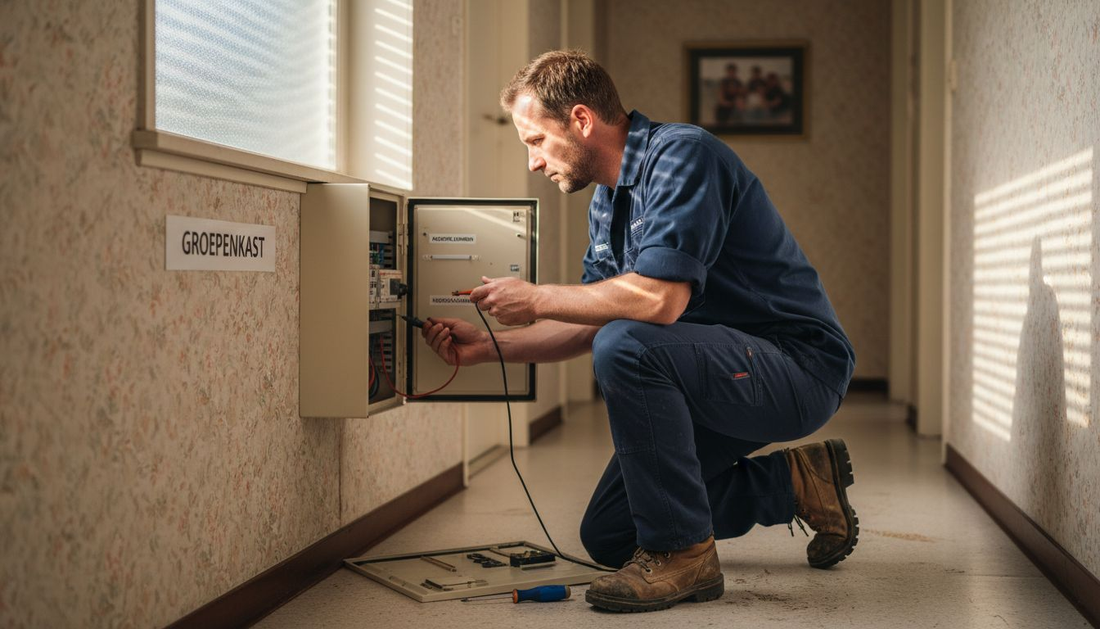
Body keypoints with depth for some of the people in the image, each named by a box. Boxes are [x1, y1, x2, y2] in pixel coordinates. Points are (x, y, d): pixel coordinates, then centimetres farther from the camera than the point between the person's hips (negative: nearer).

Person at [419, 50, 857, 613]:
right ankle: (794, 482, 19)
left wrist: (534, 298, -20)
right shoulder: (605, 203, 10)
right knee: (607, 538, 9)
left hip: (799, 365, -10)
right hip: (730, 375, 10)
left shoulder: (682, 154, -20)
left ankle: (681, 552, -17)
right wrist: (485, 347, 7)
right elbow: (590, 324, 16)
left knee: (624, 348, -34)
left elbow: (659, 298, -32)